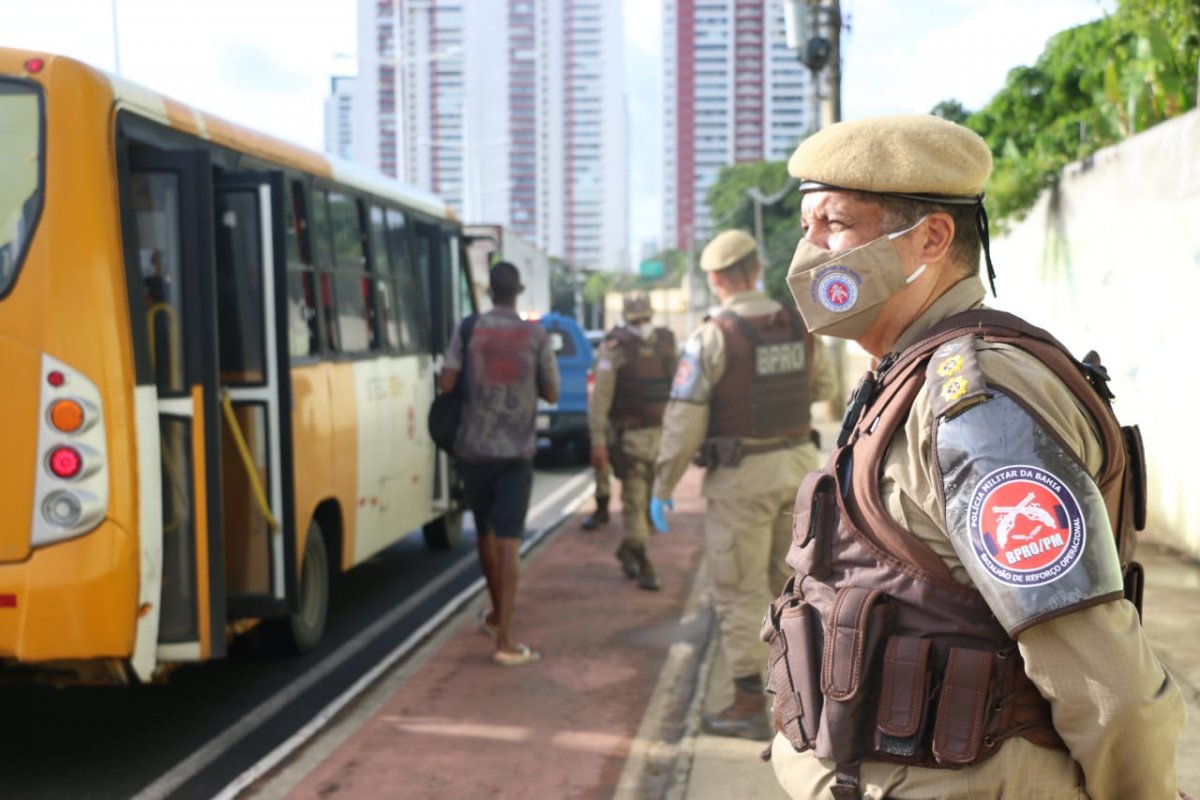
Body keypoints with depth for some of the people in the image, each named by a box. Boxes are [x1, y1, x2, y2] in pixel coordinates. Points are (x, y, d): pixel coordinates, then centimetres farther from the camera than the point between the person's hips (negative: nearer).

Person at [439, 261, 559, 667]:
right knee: (509, 542, -4)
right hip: (517, 451, -1)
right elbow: (551, 394, 2)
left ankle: (496, 614, 37)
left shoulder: (468, 329, -2)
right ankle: (505, 639, -11)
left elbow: (446, 383, -8)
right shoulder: (536, 335, -2)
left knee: (485, 533, 19)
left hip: (474, 448, 2)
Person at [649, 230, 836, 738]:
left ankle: (750, 706, 12)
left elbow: (683, 421, -16)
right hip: (797, 464, 6)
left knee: (740, 594, 5)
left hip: (741, 477, -6)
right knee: (794, 582, 21)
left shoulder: (712, 338, -15)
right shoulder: (799, 326, 2)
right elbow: (823, 387, 18)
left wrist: (662, 487, -6)